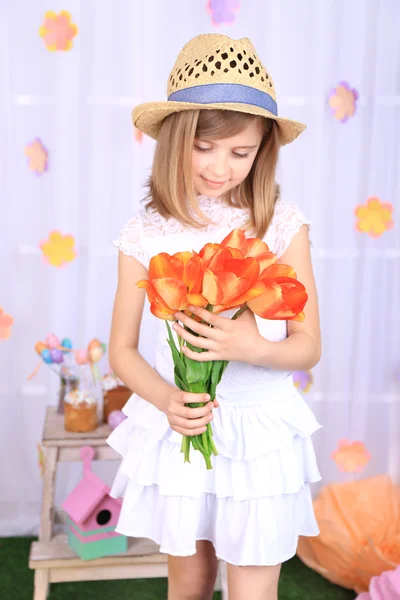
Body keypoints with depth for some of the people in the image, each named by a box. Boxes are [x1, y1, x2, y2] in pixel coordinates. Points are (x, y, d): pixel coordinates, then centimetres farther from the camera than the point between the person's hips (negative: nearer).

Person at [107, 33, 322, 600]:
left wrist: (253, 346, -25)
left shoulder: (282, 224, -9)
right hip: (178, 429, 2)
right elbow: (122, 349, 0)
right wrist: (167, 400, -19)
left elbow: (308, 345, -4)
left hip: (260, 433, -1)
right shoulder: (147, 234, -6)